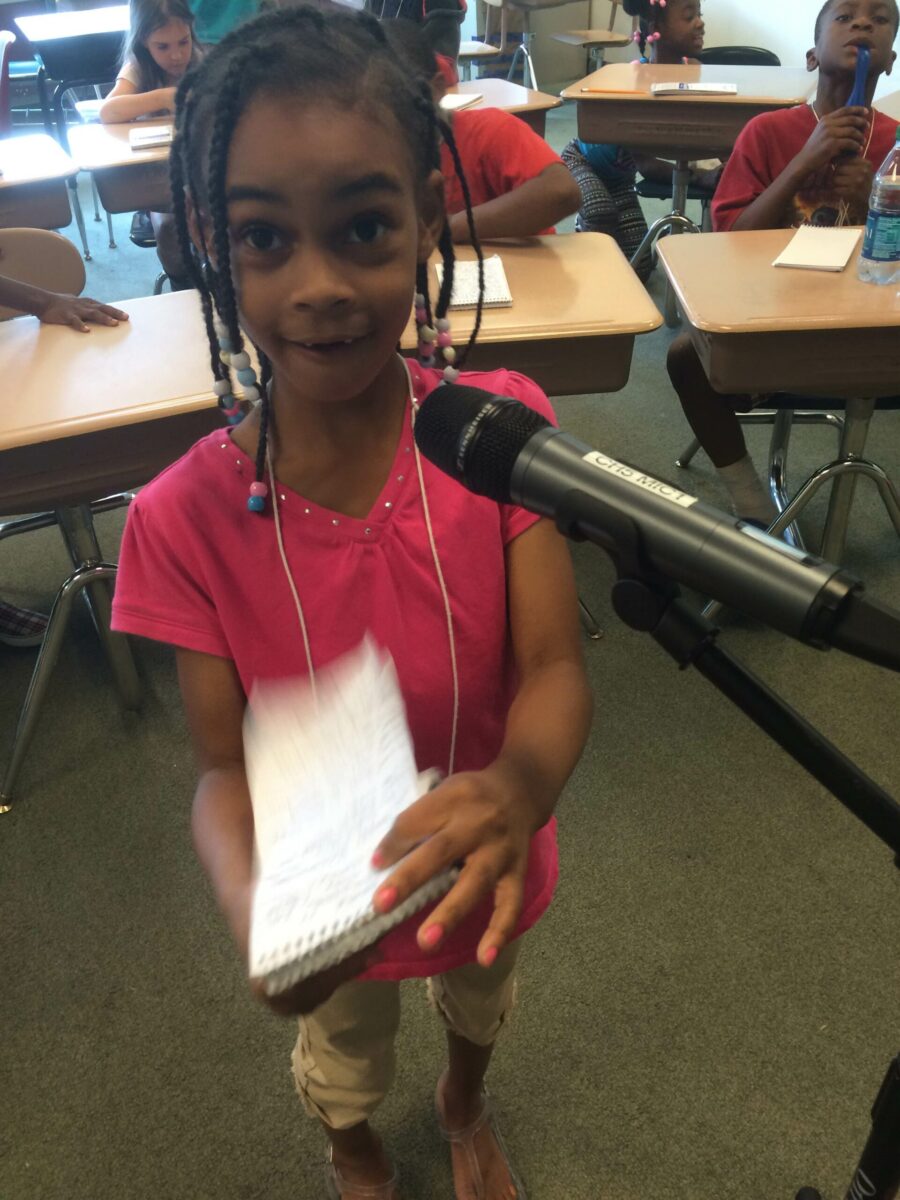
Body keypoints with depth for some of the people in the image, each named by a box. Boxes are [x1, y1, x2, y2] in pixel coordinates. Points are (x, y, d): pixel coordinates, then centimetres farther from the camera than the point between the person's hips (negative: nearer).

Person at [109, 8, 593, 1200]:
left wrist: (517, 789, -48)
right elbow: (225, 766, -20)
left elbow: (555, 668, -26)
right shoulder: (187, 518, -25)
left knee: (482, 1000, 35)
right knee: (342, 1061, 32)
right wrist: (257, 911, -42)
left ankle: (466, 1102, 75)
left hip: (480, 866, 1)